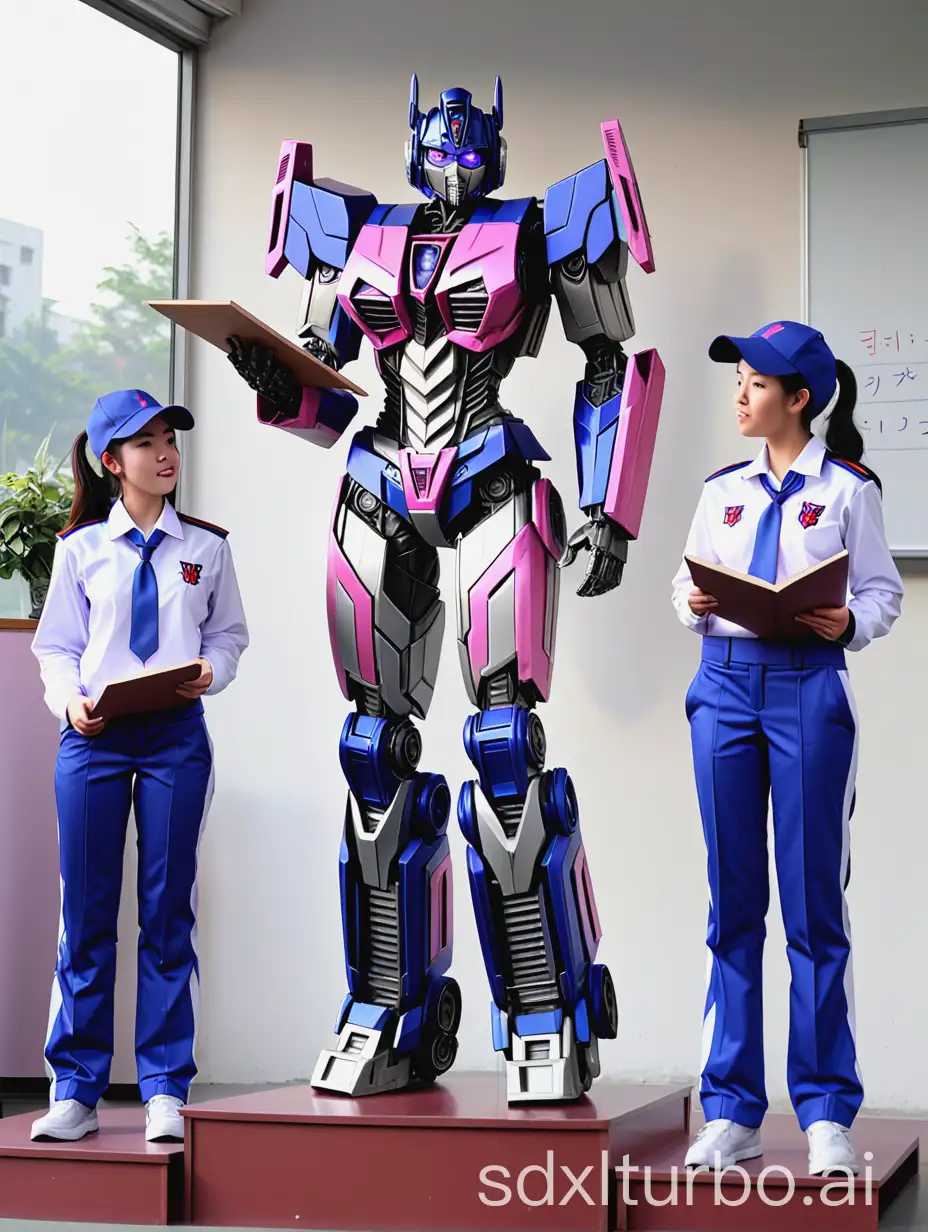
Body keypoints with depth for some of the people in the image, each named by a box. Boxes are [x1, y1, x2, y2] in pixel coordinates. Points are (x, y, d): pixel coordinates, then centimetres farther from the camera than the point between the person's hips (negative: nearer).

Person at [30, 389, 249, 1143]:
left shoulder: (206, 547, 8)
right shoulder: (81, 548, 7)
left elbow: (229, 633, 12)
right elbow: (57, 646, 7)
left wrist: (210, 672, -9)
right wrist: (71, 701, -12)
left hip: (176, 736, 0)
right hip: (94, 738, 0)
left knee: (168, 911, 1)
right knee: (85, 913, 2)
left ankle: (166, 1090, 8)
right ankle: (76, 1090, 11)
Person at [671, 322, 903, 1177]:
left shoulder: (847, 489, 3)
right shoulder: (724, 491, 15)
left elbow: (883, 591, 1)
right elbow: (689, 579, 15)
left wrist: (848, 623, -18)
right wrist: (693, 604, -7)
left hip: (809, 688, -4)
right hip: (726, 684, 4)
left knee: (815, 905, -1)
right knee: (732, 902, 5)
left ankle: (826, 1115, 8)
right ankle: (731, 1112, 11)